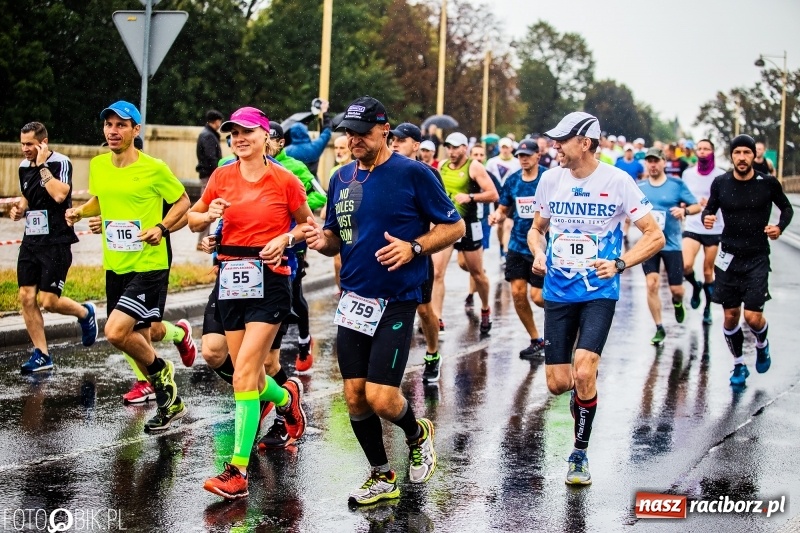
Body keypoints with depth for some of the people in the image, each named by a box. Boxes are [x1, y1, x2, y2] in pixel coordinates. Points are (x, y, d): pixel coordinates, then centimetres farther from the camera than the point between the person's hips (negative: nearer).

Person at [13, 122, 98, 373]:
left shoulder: (60, 163, -12)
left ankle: (85, 313, 22)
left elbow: (60, 195, -28)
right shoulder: (24, 166, 10)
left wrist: (43, 165, -22)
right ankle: (41, 354, 9)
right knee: (26, 298, 0)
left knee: (49, 301, -9)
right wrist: (20, 209, 5)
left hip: (56, 242, -7)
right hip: (31, 241, 7)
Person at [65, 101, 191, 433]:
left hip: (149, 265, -6)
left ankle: (161, 370, 7)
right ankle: (169, 401, 29)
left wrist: (161, 227, -14)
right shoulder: (97, 166, 5)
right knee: (137, 339, 12)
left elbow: (183, 201, 0)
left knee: (116, 332, -20)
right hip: (115, 267, 6)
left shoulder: (154, 168, -11)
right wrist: (80, 211, 3)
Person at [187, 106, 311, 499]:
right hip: (231, 279, 5)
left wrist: (285, 239, -11)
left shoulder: (284, 180, -5)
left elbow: (307, 224, 8)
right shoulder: (222, 177, 5)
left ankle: (237, 472, -13)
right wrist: (208, 215, -6)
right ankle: (287, 397, 48)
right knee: (250, 376, 11)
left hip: (269, 280, -5)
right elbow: (193, 220, 16)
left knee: (244, 374, -14)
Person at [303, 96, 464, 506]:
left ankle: (418, 435, 22)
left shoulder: (414, 174, -8)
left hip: (396, 302, -6)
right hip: (353, 301, 6)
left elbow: (454, 226, -4)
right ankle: (382, 478, 23)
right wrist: (321, 241, -4)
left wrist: (414, 247, -19)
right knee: (354, 397, 6)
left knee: (380, 398, -12)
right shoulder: (341, 179, 9)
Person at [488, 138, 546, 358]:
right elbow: (503, 209, 13)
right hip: (518, 246, 5)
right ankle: (536, 341, 15)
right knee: (517, 293, -1)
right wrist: (497, 216, -8)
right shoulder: (512, 181, 4)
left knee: (537, 296, -8)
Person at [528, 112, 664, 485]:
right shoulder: (550, 179, 2)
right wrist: (538, 254, -4)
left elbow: (655, 237, -5)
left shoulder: (617, 181, -9)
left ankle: (580, 454, 0)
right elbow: (537, 228, 18)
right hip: (558, 292, 4)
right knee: (558, 383, 0)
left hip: (599, 292, -4)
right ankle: (584, 390, 39)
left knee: (583, 373, -19)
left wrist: (619, 264, -20)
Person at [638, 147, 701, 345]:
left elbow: (697, 206, -1)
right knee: (652, 285, -12)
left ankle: (677, 302, 42)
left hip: (672, 244, -1)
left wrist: (684, 210, -20)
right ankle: (659, 329, 0)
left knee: (676, 289, 3)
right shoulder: (640, 187, 4)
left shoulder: (677, 184, -3)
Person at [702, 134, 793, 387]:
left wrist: (779, 227, -10)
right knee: (730, 316, 4)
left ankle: (762, 345, 25)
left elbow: (787, 208, 8)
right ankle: (739, 364, 25)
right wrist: (706, 217, -14)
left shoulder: (768, 183, -7)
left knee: (753, 316, -10)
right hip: (728, 256, 2)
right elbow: (709, 208, 9)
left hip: (757, 258, -2)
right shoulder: (720, 183, -3)